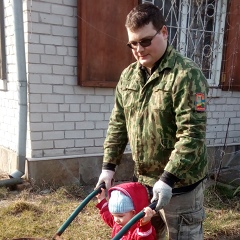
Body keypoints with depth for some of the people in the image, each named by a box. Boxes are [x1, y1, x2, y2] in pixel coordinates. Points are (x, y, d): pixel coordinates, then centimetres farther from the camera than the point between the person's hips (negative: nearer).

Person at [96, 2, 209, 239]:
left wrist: (168, 179, -24)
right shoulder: (128, 76, 4)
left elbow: (192, 134, -22)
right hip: (143, 180, 7)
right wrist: (109, 166, 4)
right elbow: (118, 124, 9)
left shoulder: (186, 74, -17)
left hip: (180, 183, -6)